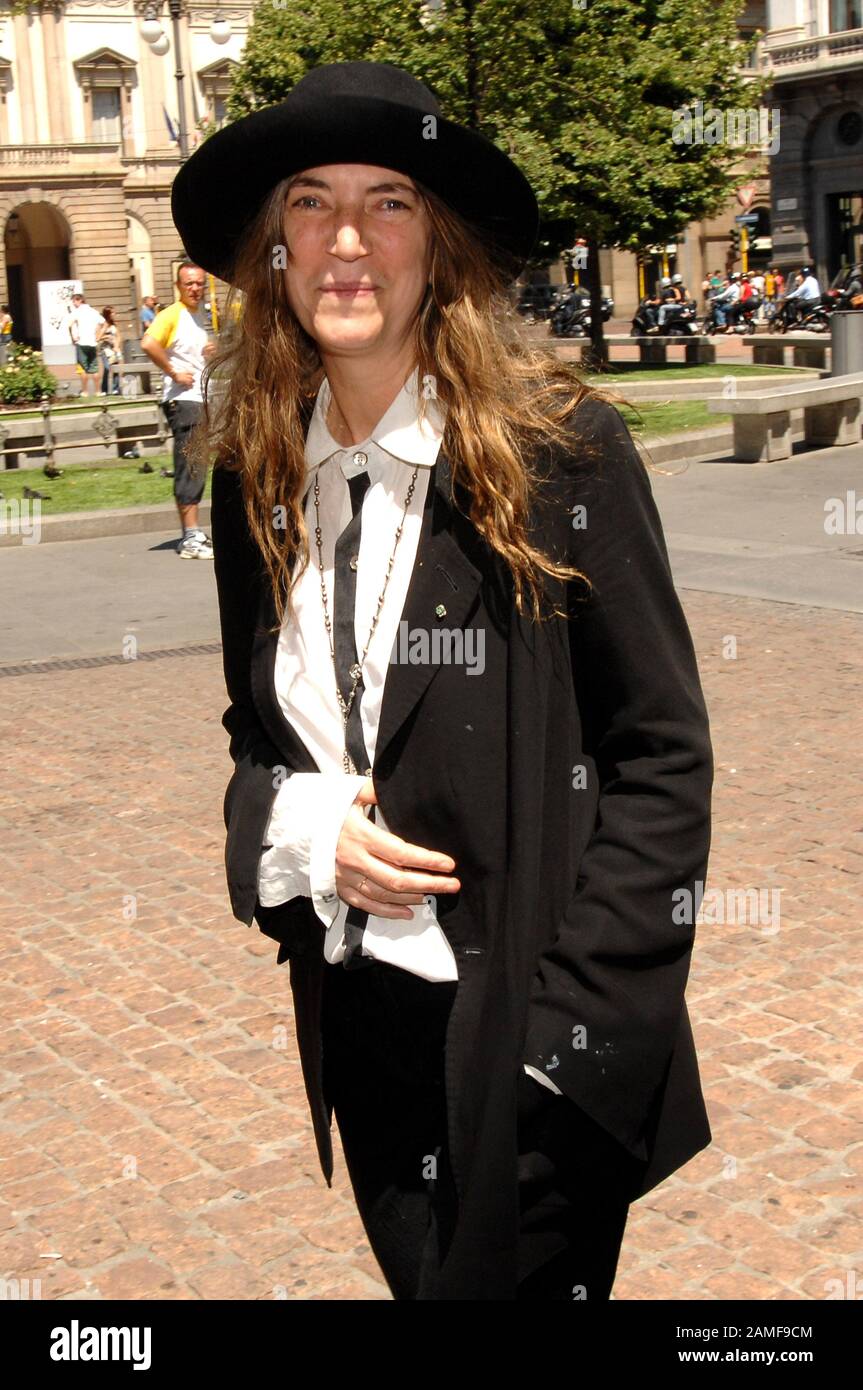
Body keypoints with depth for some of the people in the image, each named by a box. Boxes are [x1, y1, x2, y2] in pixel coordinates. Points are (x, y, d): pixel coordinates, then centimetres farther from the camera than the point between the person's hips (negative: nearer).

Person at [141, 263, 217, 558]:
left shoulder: (202, 317, 18)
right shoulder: (171, 315, -10)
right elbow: (148, 344, -27)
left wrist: (212, 353, 9)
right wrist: (174, 373, -20)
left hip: (201, 399, 9)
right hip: (182, 400, -9)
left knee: (196, 471, 12)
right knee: (190, 469, -10)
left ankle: (193, 535, 18)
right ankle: (191, 538, -10)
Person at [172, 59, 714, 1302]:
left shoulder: (561, 449, -12)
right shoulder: (256, 478, 3)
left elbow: (663, 754, -10)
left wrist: (574, 1021, -15)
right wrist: (302, 826, -8)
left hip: (523, 1026, -5)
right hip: (355, 1013, 5)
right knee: (419, 1276, 21)